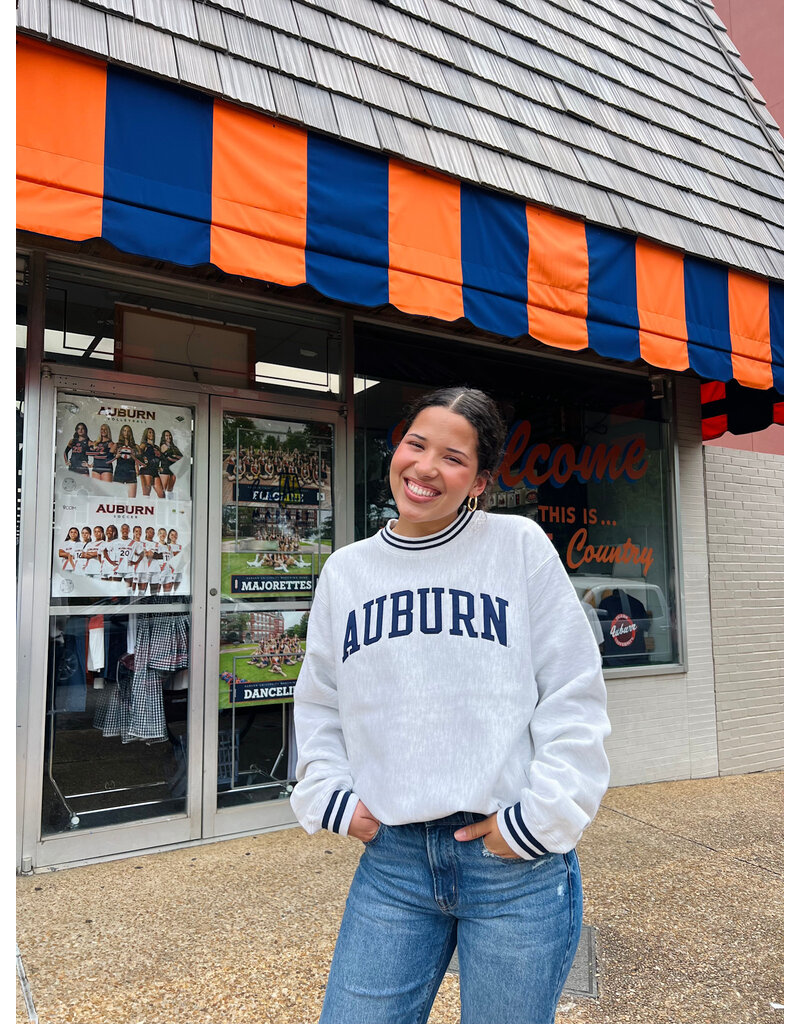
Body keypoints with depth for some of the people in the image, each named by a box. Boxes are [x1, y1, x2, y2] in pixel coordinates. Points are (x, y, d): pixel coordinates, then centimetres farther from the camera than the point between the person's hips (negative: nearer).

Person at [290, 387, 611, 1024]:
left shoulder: (519, 545, -4)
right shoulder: (345, 571, 6)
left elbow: (575, 698, -4)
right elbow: (319, 706, 15)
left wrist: (540, 820, -8)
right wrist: (329, 797, 3)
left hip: (518, 863, -2)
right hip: (390, 859, 3)